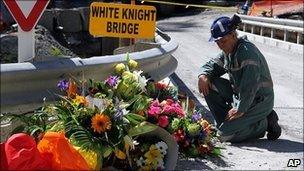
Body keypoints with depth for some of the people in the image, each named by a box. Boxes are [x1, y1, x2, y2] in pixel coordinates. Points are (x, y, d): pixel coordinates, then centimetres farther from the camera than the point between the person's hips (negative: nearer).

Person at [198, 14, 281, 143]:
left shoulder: (247, 51, -22)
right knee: (209, 85, -3)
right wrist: (203, 75, -8)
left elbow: (250, 86, -28)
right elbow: (213, 65, 16)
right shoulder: (228, 51, 6)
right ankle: (227, 123, 4)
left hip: (259, 102, -9)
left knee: (225, 135, -18)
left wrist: (240, 110, -25)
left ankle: (265, 123, -1)